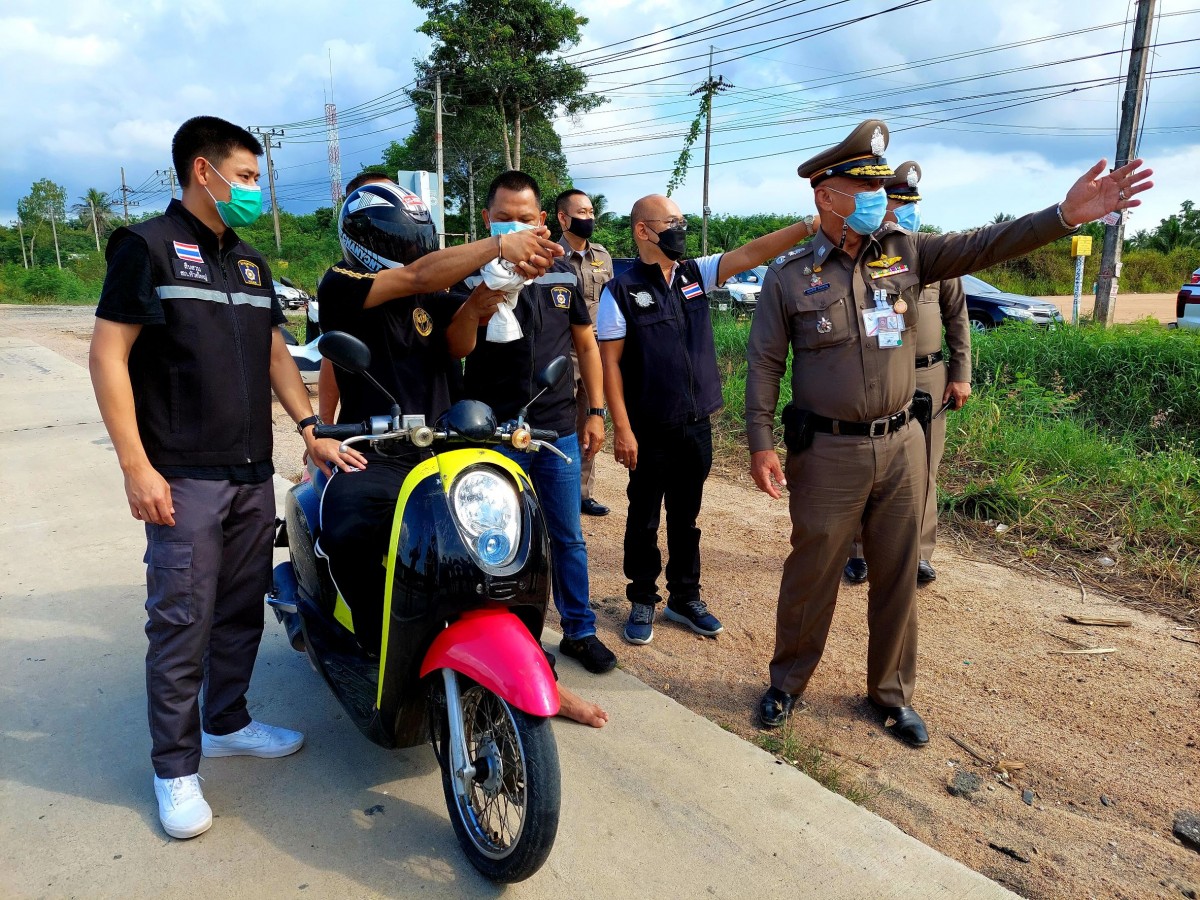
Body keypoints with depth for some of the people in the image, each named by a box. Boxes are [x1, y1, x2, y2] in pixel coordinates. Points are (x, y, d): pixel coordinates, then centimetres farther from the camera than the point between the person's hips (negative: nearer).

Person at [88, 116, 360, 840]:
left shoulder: (252, 263, 16)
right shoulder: (148, 246, -4)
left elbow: (276, 353, 18)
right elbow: (108, 355, -9)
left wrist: (313, 430, 6)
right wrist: (136, 466, -15)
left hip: (254, 474, 7)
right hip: (184, 479, -6)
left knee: (242, 613, 14)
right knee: (181, 624, 0)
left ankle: (227, 722, 32)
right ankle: (175, 766, 14)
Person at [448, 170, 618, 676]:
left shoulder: (562, 275, 6)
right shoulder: (471, 276, -4)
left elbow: (586, 345, 12)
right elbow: (456, 350, -14)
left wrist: (595, 411, 6)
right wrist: (474, 307, -34)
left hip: (558, 432, 3)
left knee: (568, 539, 12)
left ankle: (579, 630, 28)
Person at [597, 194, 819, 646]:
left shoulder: (695, 274, 6)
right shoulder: (622, 290, -9)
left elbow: (750, 253, -3)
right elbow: (610, 362, -11)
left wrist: (810, 224, -14)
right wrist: (622, 429, -15)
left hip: (696, 426, 5)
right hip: (650, 432, -4)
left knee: (685, 519, 16)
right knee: (643, 521, 10)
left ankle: (685, 598, 30)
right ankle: (642, 602, 26)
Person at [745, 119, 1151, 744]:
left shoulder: (904, 252, 6)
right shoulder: (788, 277, -4)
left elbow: (983, 246, -3)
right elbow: (763, 364, -4)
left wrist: (1066, 214, -16)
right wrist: (761, 444, -11)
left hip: (901, 446, 4)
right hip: (827, 452, -3)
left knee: (896, 578, 14)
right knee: (811, 575, 8)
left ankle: (892, 693, 33)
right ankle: (787, 683, 30)